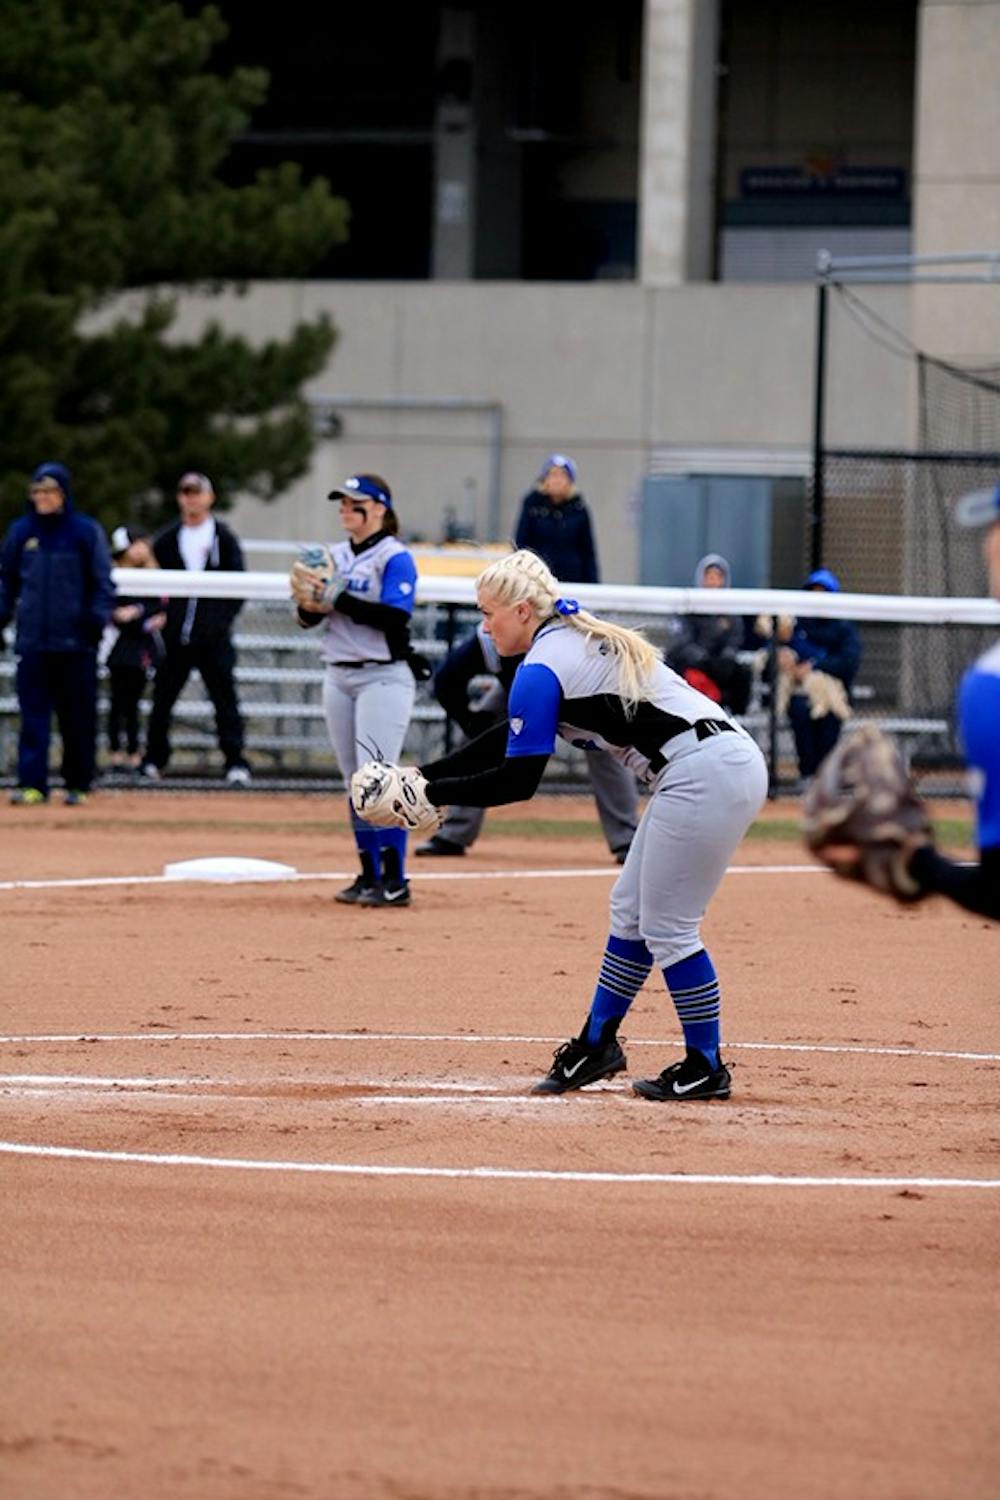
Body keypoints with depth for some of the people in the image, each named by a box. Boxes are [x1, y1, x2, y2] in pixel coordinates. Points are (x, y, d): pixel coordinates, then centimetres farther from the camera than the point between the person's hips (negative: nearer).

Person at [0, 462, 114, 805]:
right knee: (33, 716, -4)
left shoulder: (87, 532, 2)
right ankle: (32, 784, -6)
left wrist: (97, 619, -9)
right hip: (32, 641, 2)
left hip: (75, 642, -2)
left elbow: (103, 582, 3)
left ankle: (78, 784, 12)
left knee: (78, 718, 3)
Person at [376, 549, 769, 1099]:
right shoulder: (578, 639, 20)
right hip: (729, 763, 10)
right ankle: (597, 1045, 26)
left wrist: (434, 793, -2)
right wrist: (425, 775, 24)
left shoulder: (542, 670, -10)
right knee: (631, 909, 18)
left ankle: (705, 1069, 6)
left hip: (704, 776, -10)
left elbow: (518, 780, -11)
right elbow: (513, 738, 27)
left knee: (666, 927, -2)